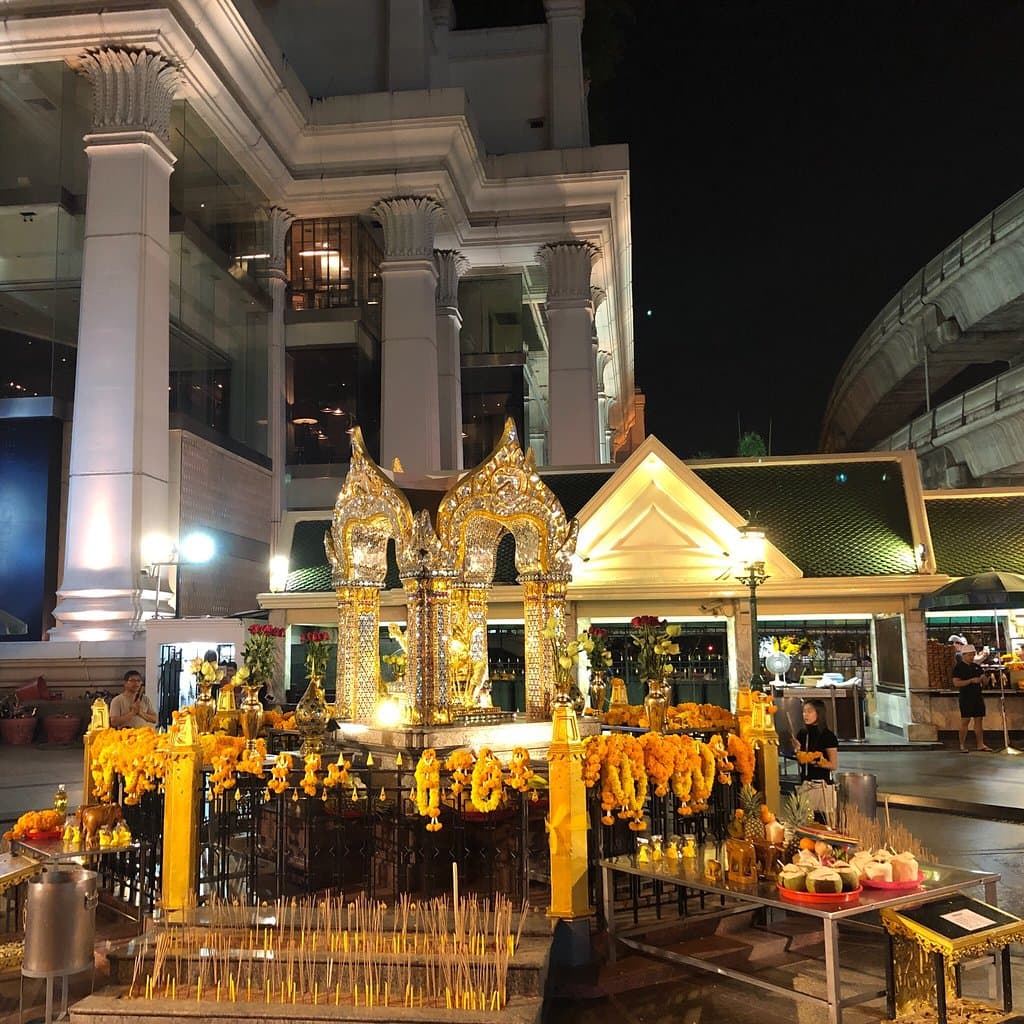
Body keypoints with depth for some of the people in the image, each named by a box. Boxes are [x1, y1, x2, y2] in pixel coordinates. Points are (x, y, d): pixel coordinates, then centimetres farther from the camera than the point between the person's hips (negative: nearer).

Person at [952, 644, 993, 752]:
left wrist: (985, 677, -6)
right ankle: (962, 745, 2)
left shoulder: (976, 667, 14)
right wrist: (971, 680, -21)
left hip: (978, 697, 6)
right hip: (966, 698, -6)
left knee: (979, 720, 6)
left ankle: (980, 744, 10)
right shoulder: (958, 667, -4)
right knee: (965, 721, -4)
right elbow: (956, 683, -14)